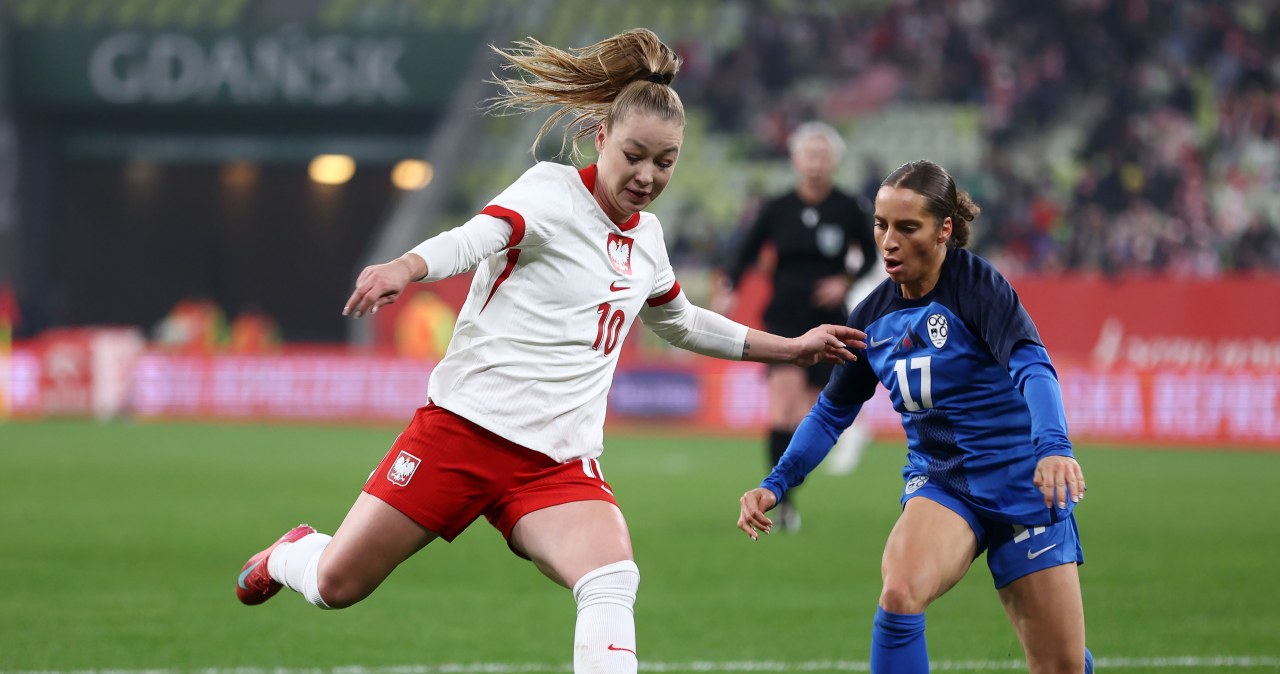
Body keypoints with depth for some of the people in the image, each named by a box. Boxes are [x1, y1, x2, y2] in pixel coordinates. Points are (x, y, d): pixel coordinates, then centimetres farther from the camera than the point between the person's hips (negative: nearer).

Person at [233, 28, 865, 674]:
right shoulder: (553, 191, -8)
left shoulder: (646, 238, 14)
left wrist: (789, 348, 34)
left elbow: (682, 323, 35)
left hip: (559, 462, 5)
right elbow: (474, 238, -28)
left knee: (612, 586, -25)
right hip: (464, 425, -5)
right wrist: (405, 267, -49)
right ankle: (291, 553, 39)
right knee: (336, 585, 2)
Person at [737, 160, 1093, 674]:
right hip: (940, 483, 3)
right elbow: (832, 412, 17)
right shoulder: (873, 317, 3)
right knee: (899, 591, -31)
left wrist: (1052, 448, -45)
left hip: (1023, 485, -3)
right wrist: (776, 484, 5)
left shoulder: (974, 284, -13)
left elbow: (1032, 367, -28)